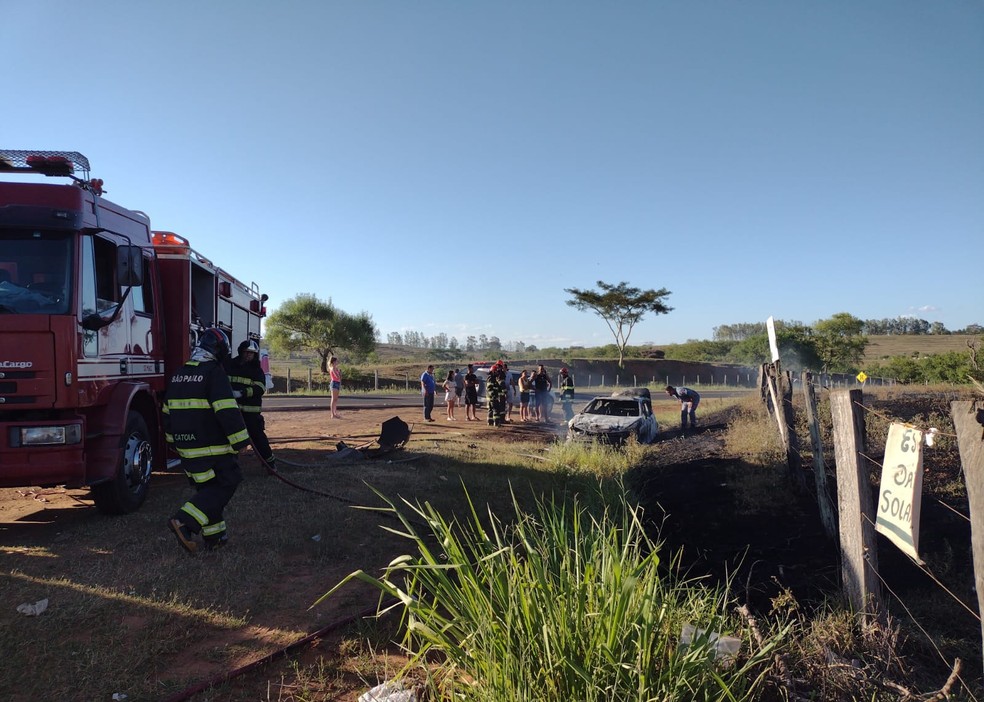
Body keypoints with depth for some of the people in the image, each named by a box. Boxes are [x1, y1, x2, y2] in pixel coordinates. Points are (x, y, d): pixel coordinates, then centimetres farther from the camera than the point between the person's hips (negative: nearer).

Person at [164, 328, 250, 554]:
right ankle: (185, 522, -12)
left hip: (185, 448, 8)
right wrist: (240, 440, -15)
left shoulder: (178, 374, 14)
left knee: (207, 488, 16)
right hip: (212, 446, -8)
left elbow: (168, 411, 22)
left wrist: (174, 441, 30)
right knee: (224, 486, 0)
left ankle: (212, 535, 18)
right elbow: (227, 410, -20)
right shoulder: (214, 372, -13)